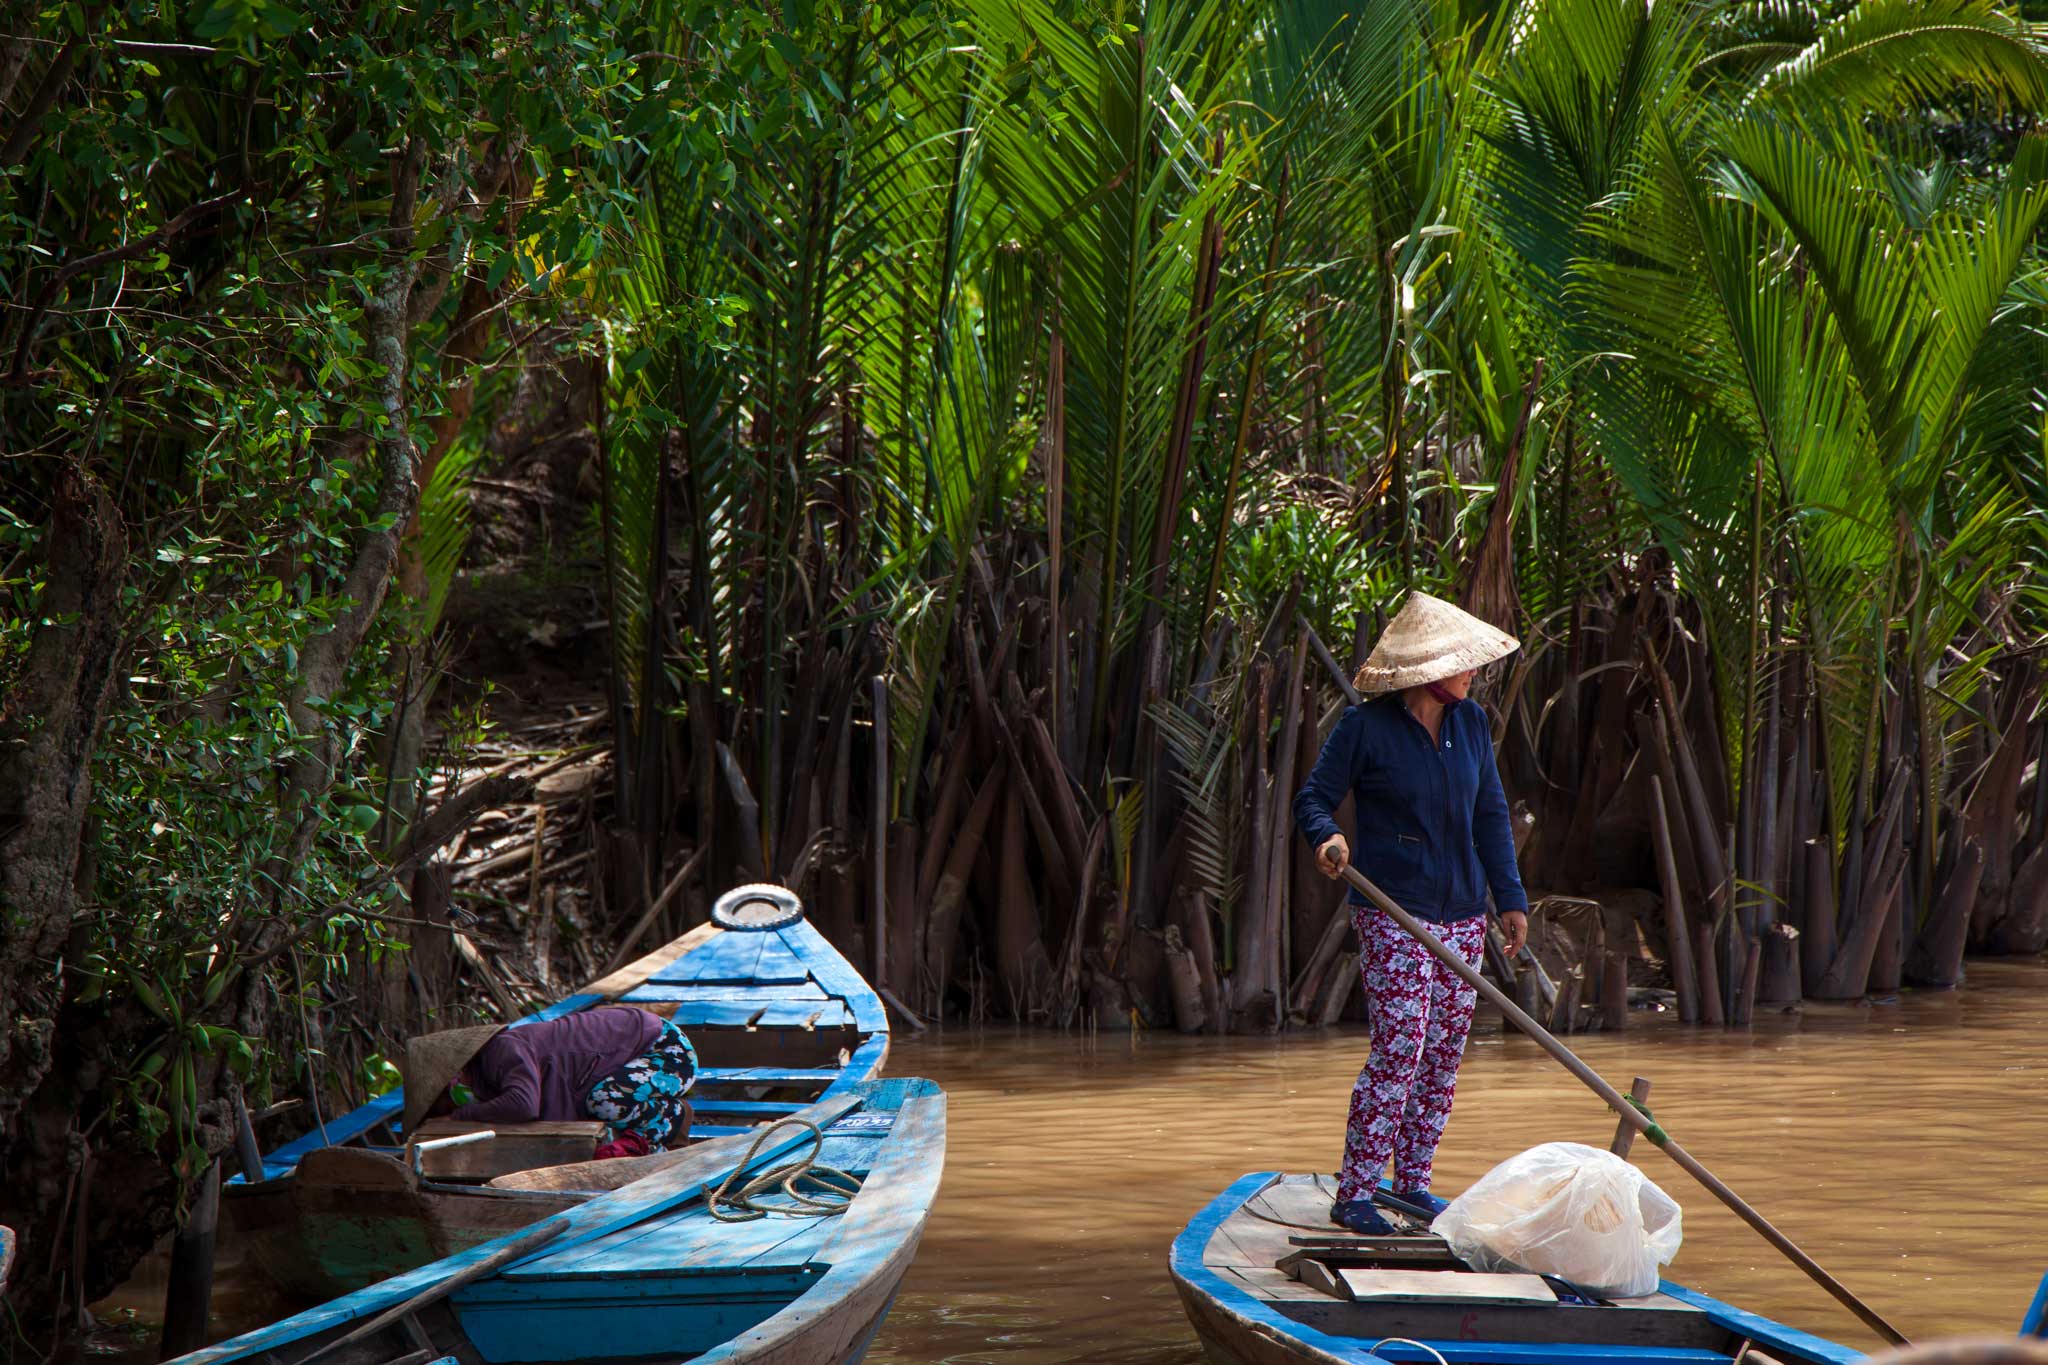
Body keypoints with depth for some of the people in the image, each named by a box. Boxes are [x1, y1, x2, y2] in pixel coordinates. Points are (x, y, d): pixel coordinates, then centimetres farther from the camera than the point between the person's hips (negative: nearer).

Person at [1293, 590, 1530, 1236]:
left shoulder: (1470, 722, 8)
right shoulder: (1366, 727, -9)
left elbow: (1491, 814, 15)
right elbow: (1312, 798, -6)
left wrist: (1510, 897, 12)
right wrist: (1328, 838, -28)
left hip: (1462, 911, 7)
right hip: (1391, 911, -6)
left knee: (1446, 1049, 8)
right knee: (1400, 1046, -13)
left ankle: (1412, 1178, 20)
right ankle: (1353, 1193, -7)